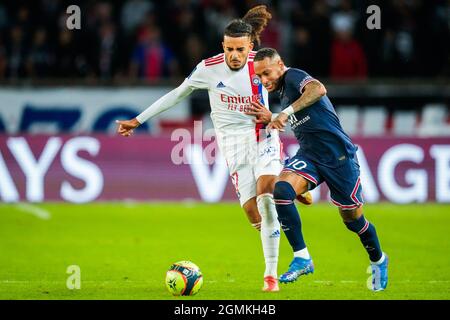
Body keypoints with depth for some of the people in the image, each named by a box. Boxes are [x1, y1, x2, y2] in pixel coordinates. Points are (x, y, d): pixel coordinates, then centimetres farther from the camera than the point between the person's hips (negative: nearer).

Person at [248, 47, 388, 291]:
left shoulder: (294, 76, -10)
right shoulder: (283, 91, 17)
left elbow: (318, 89, -33)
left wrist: (286, 113, -39)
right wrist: (270, 118, 17)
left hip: (338, 156, -7)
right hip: (308, 156, 7)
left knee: (352, 218, 4)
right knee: (281, 190, -22)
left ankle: (378, 261, 33)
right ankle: (301, 258, -18)